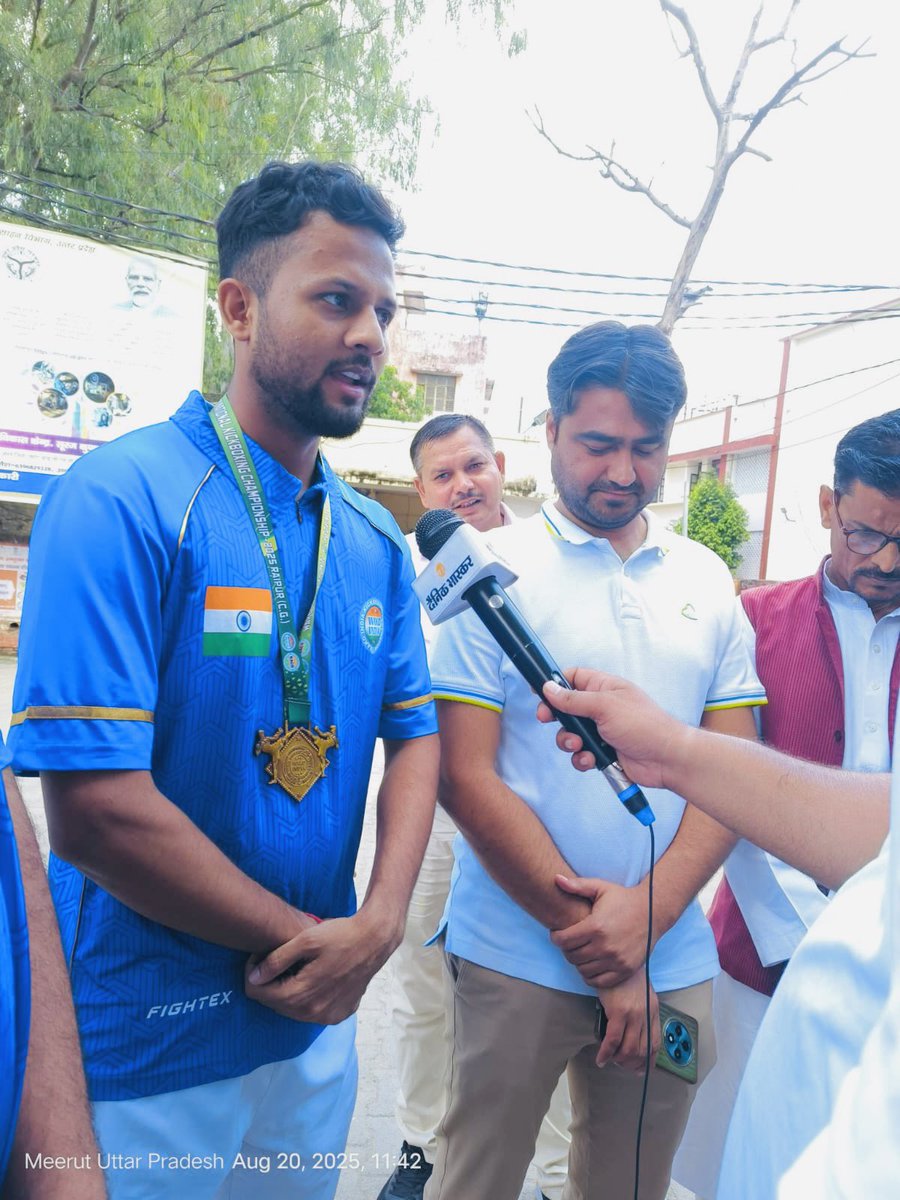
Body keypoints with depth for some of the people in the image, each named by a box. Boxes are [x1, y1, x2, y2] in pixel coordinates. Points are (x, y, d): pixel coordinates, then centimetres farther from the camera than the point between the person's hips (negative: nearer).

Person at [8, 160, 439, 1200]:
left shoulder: (377, 540, 0)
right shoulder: (121, 499, -20)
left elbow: (414, 733, 3)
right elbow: (96, 809, -25)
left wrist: (381, 922, -14)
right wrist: (305, 939, -14)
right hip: (146, 1055, -5)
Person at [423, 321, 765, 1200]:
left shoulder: (706, 581, 4)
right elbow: (467, 776, -10)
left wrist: (646, 914, -12)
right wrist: (593, 937, -10)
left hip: (671, 961, 4)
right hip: (519, 956, -3)